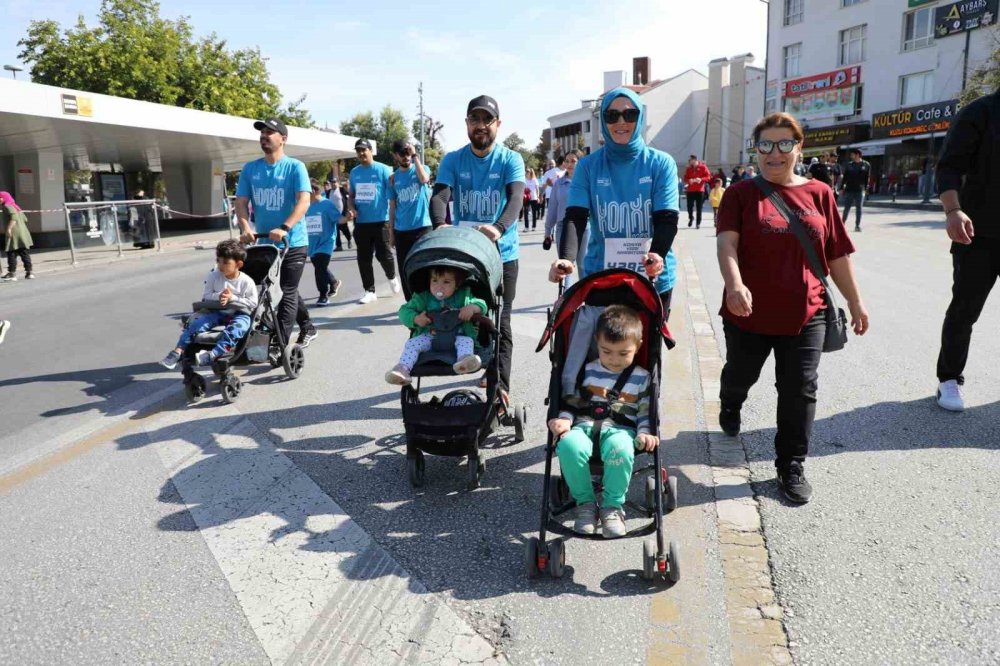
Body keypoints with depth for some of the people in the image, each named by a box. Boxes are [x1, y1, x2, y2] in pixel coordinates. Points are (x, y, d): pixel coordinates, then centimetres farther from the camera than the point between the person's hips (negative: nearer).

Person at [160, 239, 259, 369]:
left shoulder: (246, 282, -11)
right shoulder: (214, 276, 0)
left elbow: (253, 303, -10)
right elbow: (205, 296, 5)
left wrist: (232, 298, -19)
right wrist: (218, 296, -17)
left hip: (239, 314, -4)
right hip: (218, 312, 4)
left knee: (235, 329, -37)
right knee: (195, 324, -19)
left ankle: (212, 355, -46)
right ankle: (178, 351, -21)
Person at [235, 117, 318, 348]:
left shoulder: (295, 167, -8)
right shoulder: (250, 169, 6)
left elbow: (304, 202, -19)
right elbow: (241, 202, 4)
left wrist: (284, 229, -32)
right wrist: (245, 227, -16)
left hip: (293, 243, -5)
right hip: (264, 242, 6)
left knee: (287, 293, -4)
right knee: (289, 290, 18)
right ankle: (307, 328, 36)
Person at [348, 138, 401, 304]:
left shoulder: (383, 170, -3)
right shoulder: (354, 172, 11)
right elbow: (351, 195, 18)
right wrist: (351, 209, -3)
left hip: (380, 221, -4)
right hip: (361, 222, 4)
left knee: (383, 254, -1)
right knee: (363, 258, 5)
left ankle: (391, 277, 30)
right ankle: (370, 291, 14)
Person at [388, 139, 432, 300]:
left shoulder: (421, 169, 2)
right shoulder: (393, 178, 9)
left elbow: (424, 179, -23)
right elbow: (392, 206, 11)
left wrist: (415, 155, -17)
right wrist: (391, 232, 7)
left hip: (422, 227, -3)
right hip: (401, 230, 3)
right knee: (405, 270, 7)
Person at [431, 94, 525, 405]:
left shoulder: (511, 160, -4)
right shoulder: (452, 160, 2)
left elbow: (516, 198, -21)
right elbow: (439, 196, -13)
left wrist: (499, 227, -43)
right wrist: (441, 226, -36)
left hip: (502, 254, -2)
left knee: (500, 322, -2)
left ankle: (500, 385, 1)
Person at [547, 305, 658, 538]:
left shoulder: (641, 377, 10)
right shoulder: (587, 370, 12)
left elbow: (646, 411, 11)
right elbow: (572, 401, 14)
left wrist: (645, 432, -8)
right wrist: (565, 420, -6)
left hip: (620, 429, -1)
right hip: (585, 425, 1)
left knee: (620, 449, -40)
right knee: (569, 445, -36)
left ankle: (613, 505, -15)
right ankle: (585, 502, -13)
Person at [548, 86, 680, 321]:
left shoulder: (661, 163, 0)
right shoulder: (588, 165, 1)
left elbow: (666, 219, -9)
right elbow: (575, 217, -9)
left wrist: (658, 256, -29)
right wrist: (566, 259, -28)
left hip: (653, 279, 0)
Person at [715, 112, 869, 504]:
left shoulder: (819, 194, 4)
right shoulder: (740, 194, -3)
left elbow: (837, 255, 9)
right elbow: (727, 243, -18)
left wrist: (854, 302, 11)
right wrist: (735, 285, -35)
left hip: (804, 314, 1)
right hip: (749, 312, -1)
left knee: (799, 392, 3)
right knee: (741, 376, 20)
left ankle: (792, 466, 18)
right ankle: (730, 405, 54)